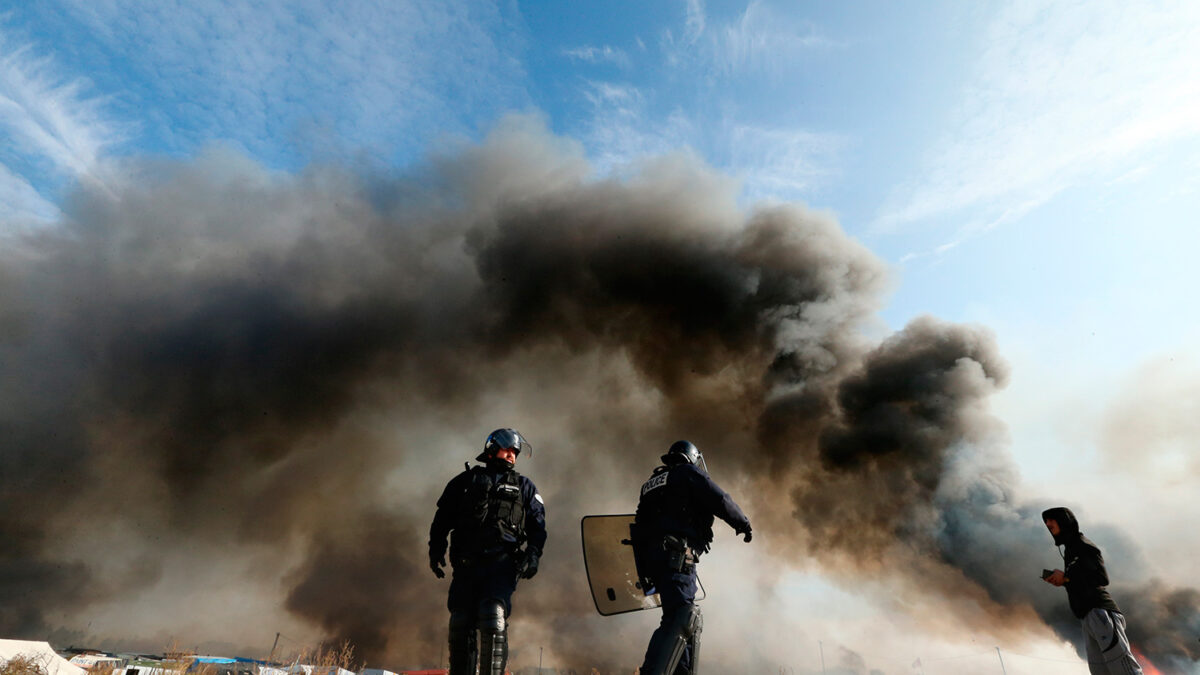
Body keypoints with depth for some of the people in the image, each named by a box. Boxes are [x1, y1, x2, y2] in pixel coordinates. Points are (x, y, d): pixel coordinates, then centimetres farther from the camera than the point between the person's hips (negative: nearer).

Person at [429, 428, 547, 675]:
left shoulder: (524, 486, 20)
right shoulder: (466, 480, 18)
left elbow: (537, 525, 15)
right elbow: (442, 517, 17)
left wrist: (533, 555, 0)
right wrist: (436, 550, 5)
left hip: (502, 563, -1)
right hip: (466, 562, 2)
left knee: (493, 622, -15)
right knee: (460, 624, 3)